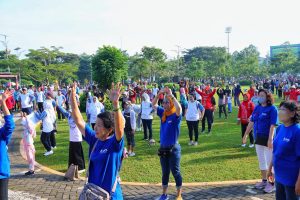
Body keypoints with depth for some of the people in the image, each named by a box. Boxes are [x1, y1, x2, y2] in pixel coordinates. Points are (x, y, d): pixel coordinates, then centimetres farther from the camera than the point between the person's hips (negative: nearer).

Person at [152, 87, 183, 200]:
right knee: (165, 172, 16)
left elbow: (179, 108, -34)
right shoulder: (162, 114, 3)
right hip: (163, 148, 5)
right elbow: (153, 104, 7)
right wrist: (159, 93, -5)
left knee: (175, 172, 6)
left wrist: (171, 95, -27)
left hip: (173, 148, -5)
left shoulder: (176, 115, -13)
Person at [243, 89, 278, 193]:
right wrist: (245, 135, 11)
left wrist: (270, 139, -25)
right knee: (261, 160, 16)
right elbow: (251, 122, 10)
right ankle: (264, 181, 30)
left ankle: (272, 183, 15)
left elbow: (272, 125, -19)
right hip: (258, 138, 7)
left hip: (267, 138, -7)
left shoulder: (272, 109, -13)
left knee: (269, 161, 1)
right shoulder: (257, 108, 6)